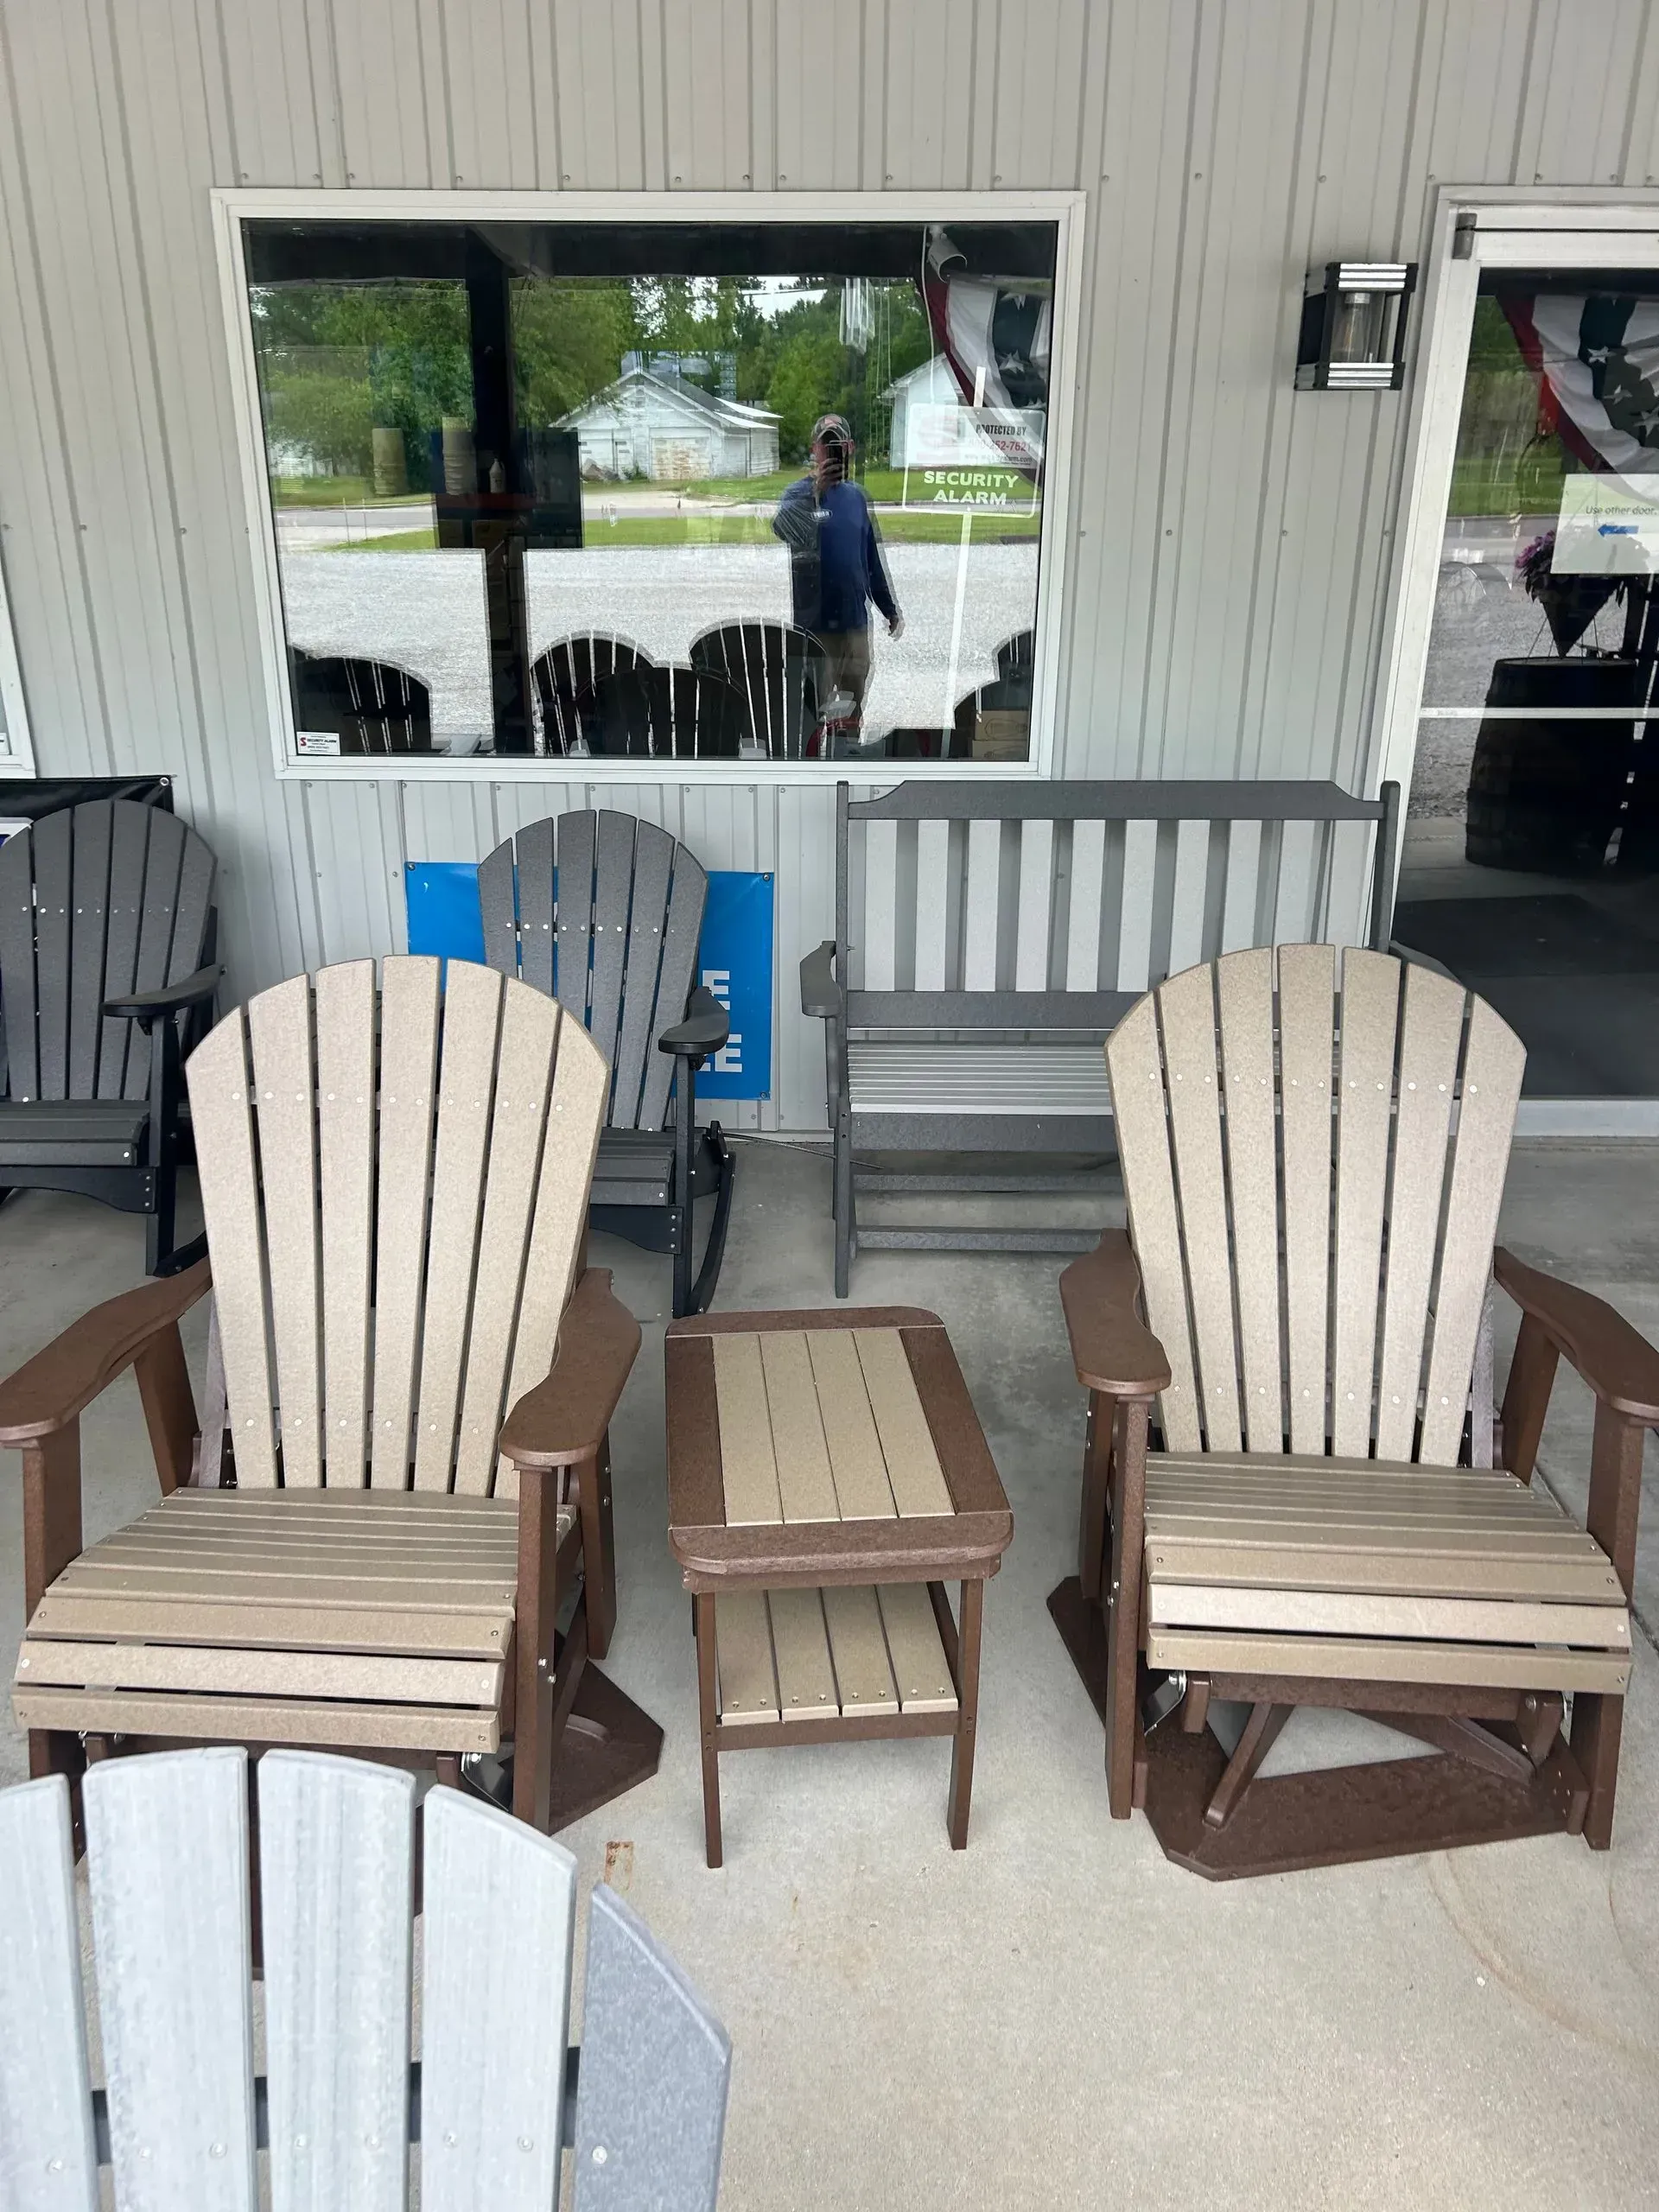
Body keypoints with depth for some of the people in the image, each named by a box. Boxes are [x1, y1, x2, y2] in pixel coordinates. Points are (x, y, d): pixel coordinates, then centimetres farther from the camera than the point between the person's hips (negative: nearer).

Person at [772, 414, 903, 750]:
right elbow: (782, 527, -29)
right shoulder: (799, 492, -6)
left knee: (852, 712, 12)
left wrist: (891, 609, 15)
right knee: (814, 711, 1)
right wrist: (815, 491, -41)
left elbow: (872, 558, 15)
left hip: (856, 621, 5)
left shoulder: (856, 494, 8)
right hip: (815, 622, -4)